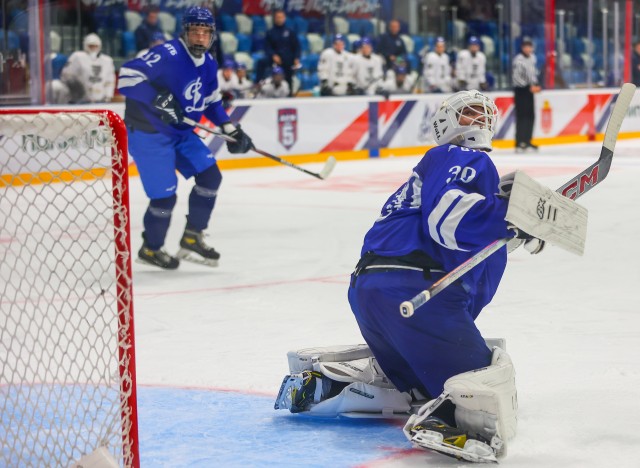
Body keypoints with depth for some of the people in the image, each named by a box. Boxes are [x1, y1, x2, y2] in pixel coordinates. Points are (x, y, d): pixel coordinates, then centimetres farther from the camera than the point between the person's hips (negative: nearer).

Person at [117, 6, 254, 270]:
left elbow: (211, 101, 18)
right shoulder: (168, 54, -24)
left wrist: (231, 130, 10)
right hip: (147, 132, -8)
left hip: (180, 132, 9)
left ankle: (192, 239, 17)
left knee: (210, 176, 4)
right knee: (165, 196, -7)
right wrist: (158, 99, -38)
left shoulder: (208, 64, 3)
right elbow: (127, 77, -30)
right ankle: (150, 249, 18)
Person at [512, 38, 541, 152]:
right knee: (521, 116, -11)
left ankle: (527, 141, 19)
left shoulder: (532, 57, 10)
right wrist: (529, 87, -17)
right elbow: (516, 78, -21)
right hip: (520, 90, -8)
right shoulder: (519, 60, -17)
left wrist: (536, 85, 9)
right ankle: (519, 143, -10)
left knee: (531, 116, 10)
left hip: (529, 90, 8)